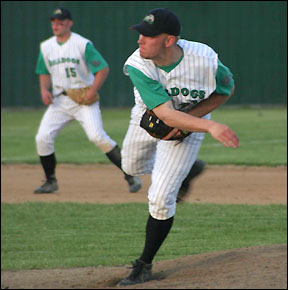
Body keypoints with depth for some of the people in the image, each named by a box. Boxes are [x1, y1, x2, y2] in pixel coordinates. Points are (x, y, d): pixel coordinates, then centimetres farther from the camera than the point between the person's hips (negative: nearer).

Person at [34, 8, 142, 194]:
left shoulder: (83, 44, -9)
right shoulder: (46, 47, 8)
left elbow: (104, 69, -9)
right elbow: (44, 72, 19)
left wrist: (93, 91, -20)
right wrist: (44, 89, -1)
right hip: (59, 100, 5)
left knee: (97, 136, -20)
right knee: (43, 137, -7)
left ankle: (130, 176, -13)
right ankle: (51, 181, 10)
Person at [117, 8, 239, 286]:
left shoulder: (204, 60, -35)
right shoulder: (137, 66, -35)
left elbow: (226, 89, -12)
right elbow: (166, 114, -42)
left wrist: (188, 118, -25)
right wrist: (211, 127, -57)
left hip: (189, 125, -3)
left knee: (161, 198, -9)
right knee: (132, 168, 27)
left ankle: (144, 265, 9)